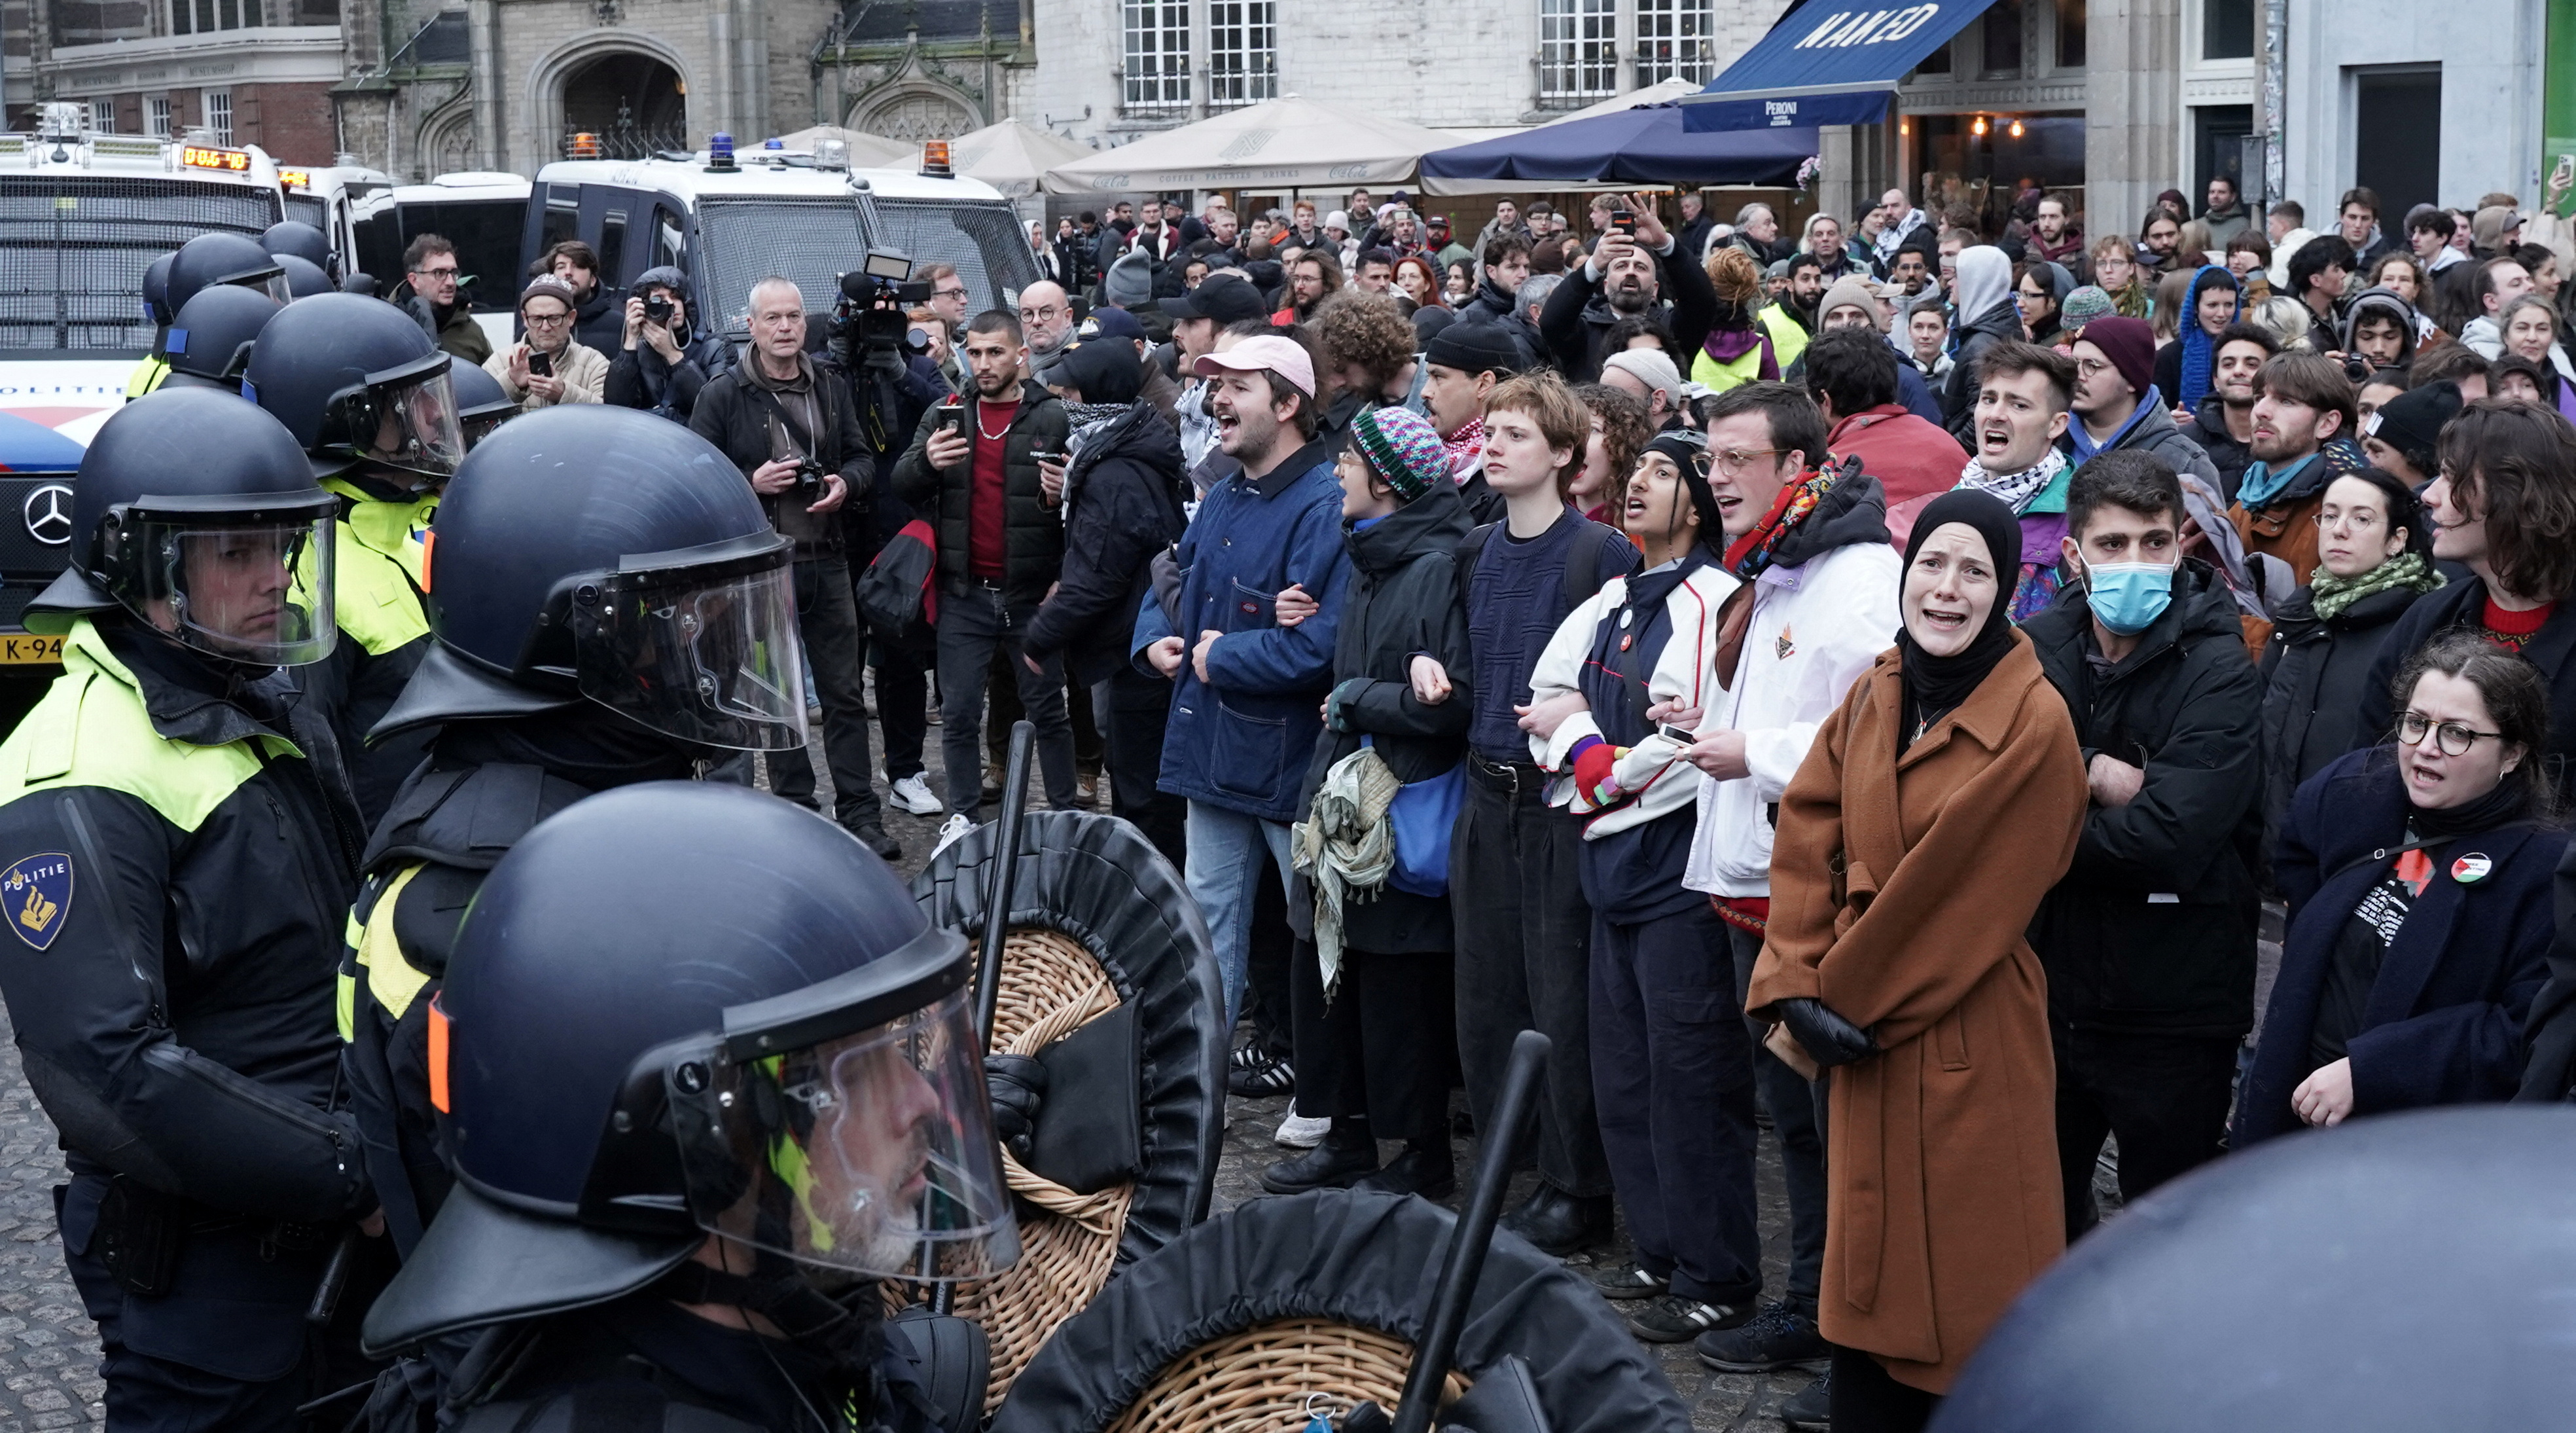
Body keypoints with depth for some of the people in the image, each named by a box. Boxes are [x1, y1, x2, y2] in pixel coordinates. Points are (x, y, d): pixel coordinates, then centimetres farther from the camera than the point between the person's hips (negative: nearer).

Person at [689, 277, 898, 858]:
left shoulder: (832, 387, 10)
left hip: (827, 559, 3)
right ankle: (797, 812, 13)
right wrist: (751, 482, -18)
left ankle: (860, 812, 10)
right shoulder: (723, 394, -3)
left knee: (845, 693, 5)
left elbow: (863, 456, 16)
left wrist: (845, 483, -6)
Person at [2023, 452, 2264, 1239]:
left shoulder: (2219, 671, -13)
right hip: (2049, 988, 5)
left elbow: (2170, 840, -23)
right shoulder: (2036, 647, 1)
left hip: (2171, 1007, -4)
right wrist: (2091, 777, -21)